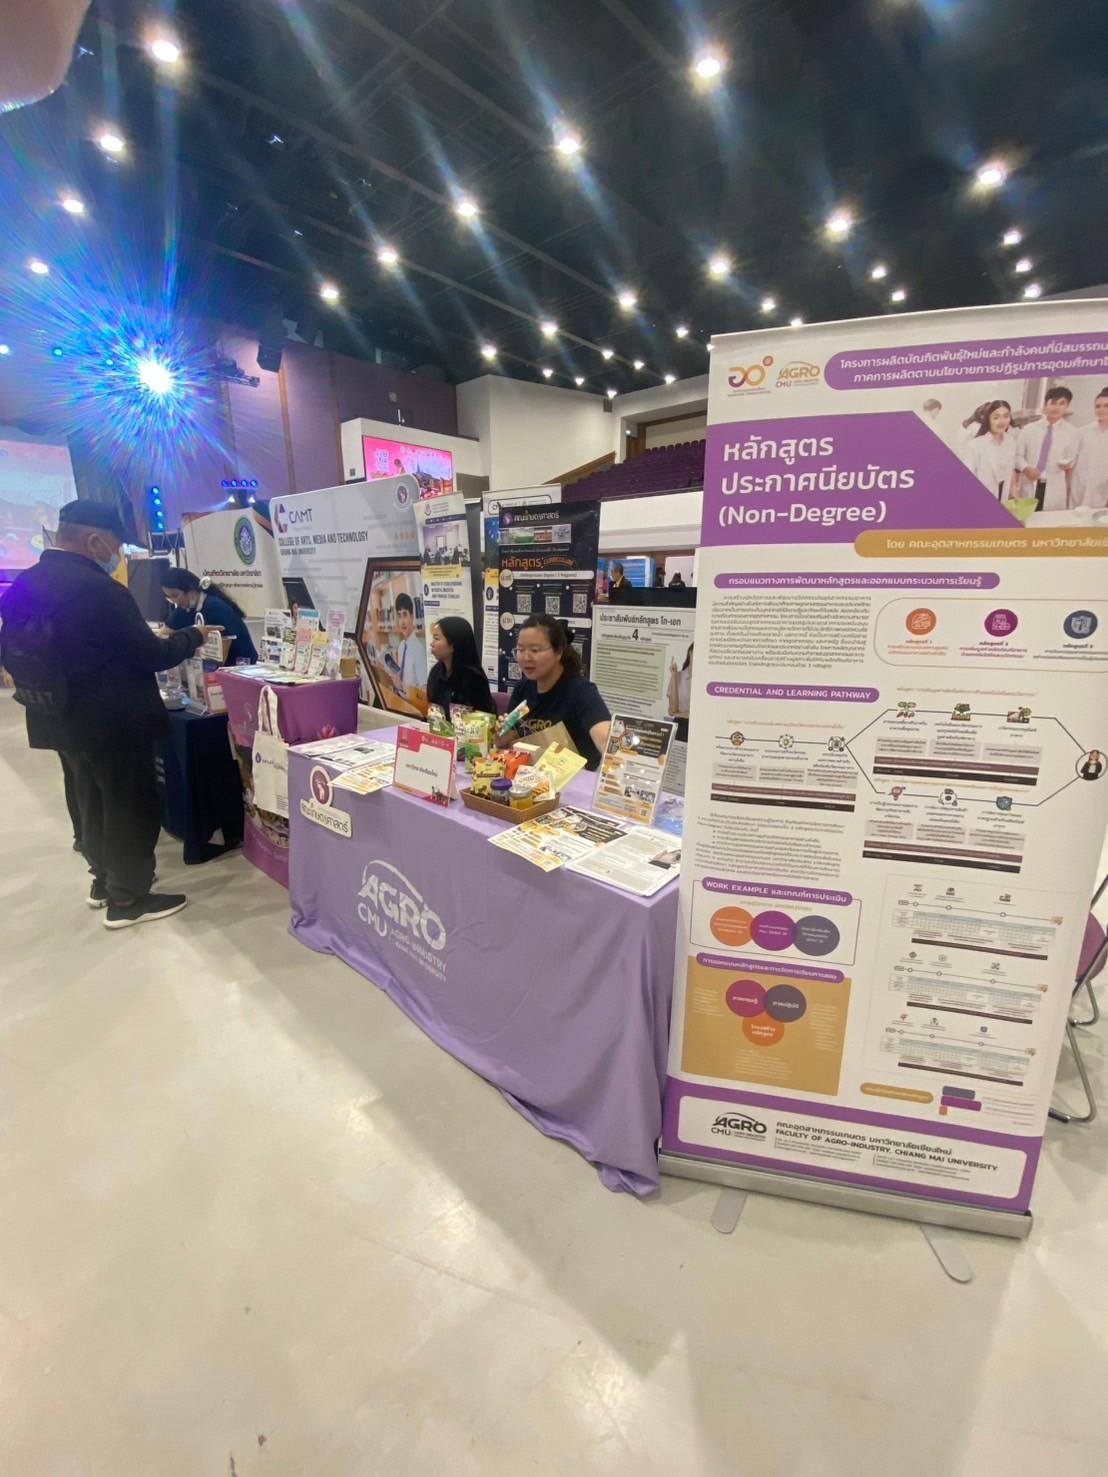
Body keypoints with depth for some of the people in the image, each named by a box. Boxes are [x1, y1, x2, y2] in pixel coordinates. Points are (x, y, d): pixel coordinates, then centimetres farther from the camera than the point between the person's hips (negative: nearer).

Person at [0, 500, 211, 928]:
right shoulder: (98, 589, -24)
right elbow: (151, 656, -18)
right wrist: (193, 636, -1)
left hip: (60, 719, 9)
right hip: (113, 722, -8)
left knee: (93, 802, 22)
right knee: (131, 807, 5)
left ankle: (104, 880, 37)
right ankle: (127, 900, 15)